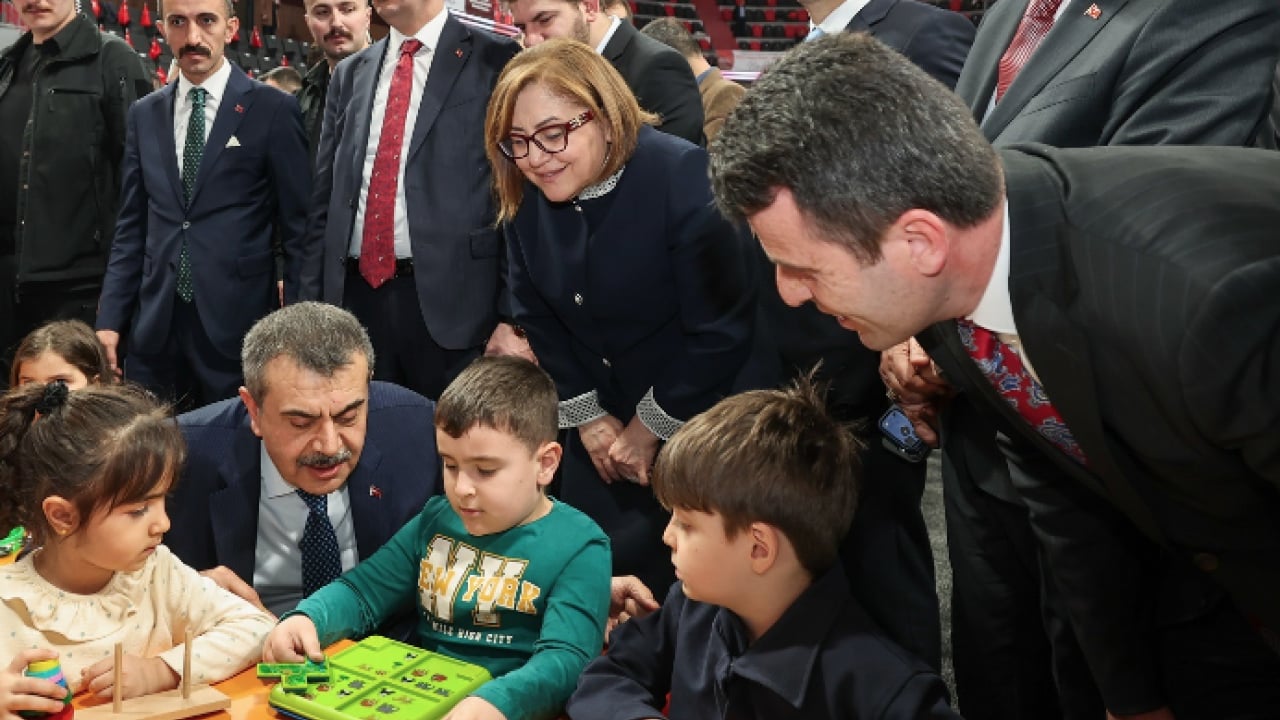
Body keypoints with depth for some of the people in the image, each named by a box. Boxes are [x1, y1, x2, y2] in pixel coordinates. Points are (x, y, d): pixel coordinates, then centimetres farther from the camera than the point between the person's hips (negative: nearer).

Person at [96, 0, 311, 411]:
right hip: (155, 327, 4)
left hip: (238, 323, -4)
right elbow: (132, 228, 13)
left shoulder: (273, 111, -3)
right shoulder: (144, 115, 12)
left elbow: (299, 229, -3)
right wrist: (110, 319, 4)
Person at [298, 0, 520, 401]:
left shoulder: (496, 61, -2)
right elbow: (325, 200, 17)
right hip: (354, 297, 5)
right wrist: (314, 305, 11)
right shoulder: (350, 75, 14)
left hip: (449, 301, -5)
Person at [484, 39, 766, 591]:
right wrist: (586, 415, -2)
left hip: (700, 419, -5)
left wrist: (654, 426, -14)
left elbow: (721, 329, -22)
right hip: (601, 422, 5)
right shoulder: (525, 198, -6)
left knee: (677, 571, 1)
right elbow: (536, 317, 3)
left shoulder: (685, 179, -24)